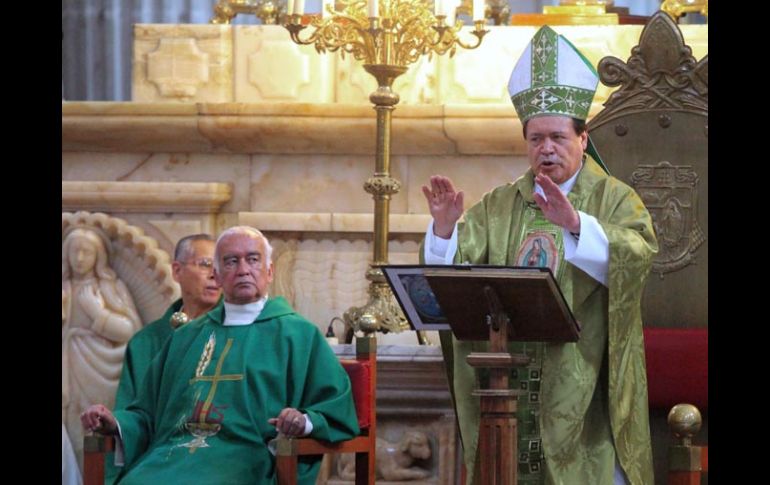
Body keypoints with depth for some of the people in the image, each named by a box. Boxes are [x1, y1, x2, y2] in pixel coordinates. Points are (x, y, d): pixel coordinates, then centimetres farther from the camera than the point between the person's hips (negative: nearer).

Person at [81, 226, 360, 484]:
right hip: (168, 458, 4)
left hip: (243, 461, -4)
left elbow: (339, 411, 4)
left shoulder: (298, 335, 12)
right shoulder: (186, 338, 26)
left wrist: (307, 421, -17)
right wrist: (117, 424, 4)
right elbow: (147, 415, 26)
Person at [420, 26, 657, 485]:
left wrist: (574, 223, -32)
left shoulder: (614, 199, 2)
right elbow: (452, 269, 3)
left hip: (583, 388, -3)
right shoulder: (500, 206, 14)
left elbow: (640, 253, -18)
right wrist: (445, 227, -17)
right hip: (508, 379, 3)